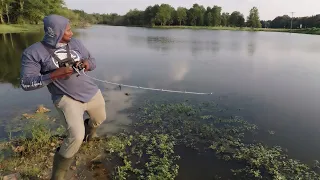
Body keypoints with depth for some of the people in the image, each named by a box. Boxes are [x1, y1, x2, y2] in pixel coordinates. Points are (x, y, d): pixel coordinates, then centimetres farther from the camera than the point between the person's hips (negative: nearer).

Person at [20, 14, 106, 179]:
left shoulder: (75, 43, 1)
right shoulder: (33, 52, -12)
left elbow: (93, 61, 11)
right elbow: (26, 83, -14)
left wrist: (87, 63, -14)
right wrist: (54, 74, -27)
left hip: (92, 92, 6)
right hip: (67, 98, -6)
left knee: (99, 119, 27)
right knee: (76, 137, -23)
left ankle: (89, 136, 65)